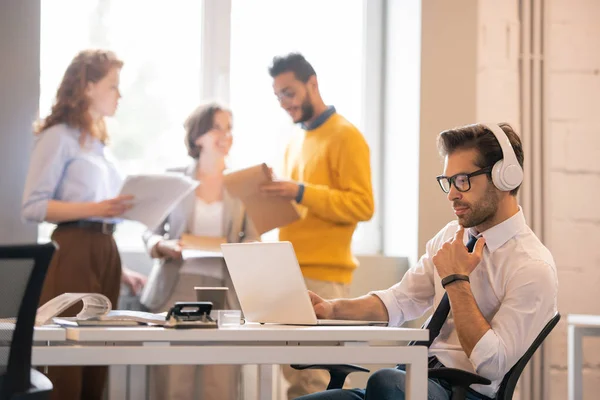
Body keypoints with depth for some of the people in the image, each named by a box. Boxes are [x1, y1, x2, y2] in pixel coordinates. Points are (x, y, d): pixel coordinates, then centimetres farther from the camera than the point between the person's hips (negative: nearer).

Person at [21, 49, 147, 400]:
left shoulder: (99, 143, 20)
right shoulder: (59, 137, -4)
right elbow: (33, 206, -12)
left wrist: (119, 269, 20)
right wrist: (94, 209, -22)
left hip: (105, 251, 8)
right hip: (74, 251, -8)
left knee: (96, 361, 6)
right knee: (67, 362, -9)